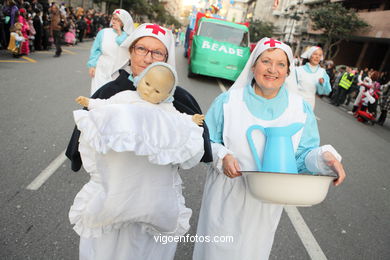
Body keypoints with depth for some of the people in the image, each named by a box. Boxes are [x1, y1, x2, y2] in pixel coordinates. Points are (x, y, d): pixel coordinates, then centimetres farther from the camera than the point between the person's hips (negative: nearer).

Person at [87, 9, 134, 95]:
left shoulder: (127, 37, 2)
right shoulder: (104, 32, 4)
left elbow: (128, 51, -17)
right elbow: (95, 50, 8)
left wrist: (120, 34, -11)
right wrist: (92, 65, 0)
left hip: (119, 73, -1)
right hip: (102, 71, 1)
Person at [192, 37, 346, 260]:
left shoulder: (301, 108, -3)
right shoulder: (228, 101, -8)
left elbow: (304, 154, -1)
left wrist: (324, 157, -22)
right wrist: (221, 156, -22)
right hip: (226, 198, -1)